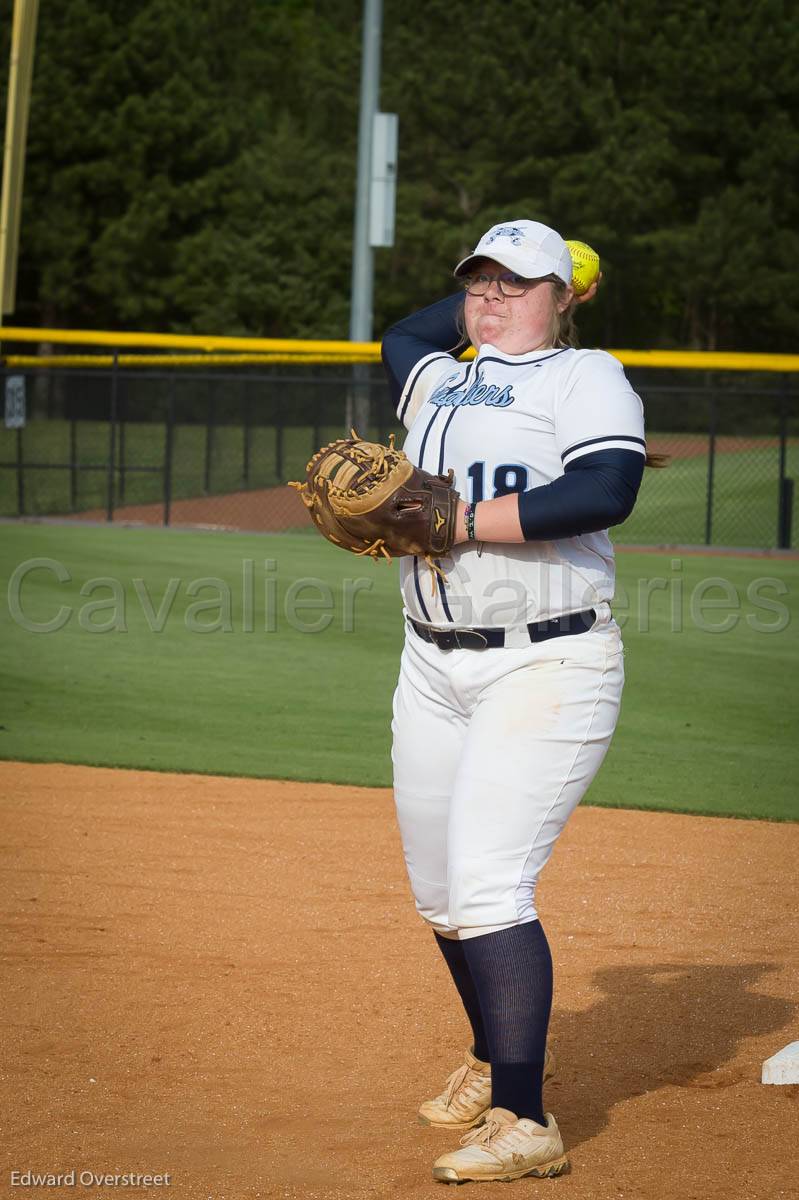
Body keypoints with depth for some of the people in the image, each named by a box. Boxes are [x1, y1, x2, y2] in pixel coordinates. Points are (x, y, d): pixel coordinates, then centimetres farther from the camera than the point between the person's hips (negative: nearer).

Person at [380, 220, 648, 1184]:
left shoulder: (585, 376, -3)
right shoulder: (437, 381, 19)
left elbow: (606, 490, -20)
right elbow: (401, 336, 43)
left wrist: (464, 519, -21)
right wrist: (481, 305, 30)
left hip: (547, 667, -8)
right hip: (435, 669, 8)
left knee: (485, 883, -18)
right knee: (440, 894, 11)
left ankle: (523, 1123, -17)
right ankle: (500, 1057, 34)